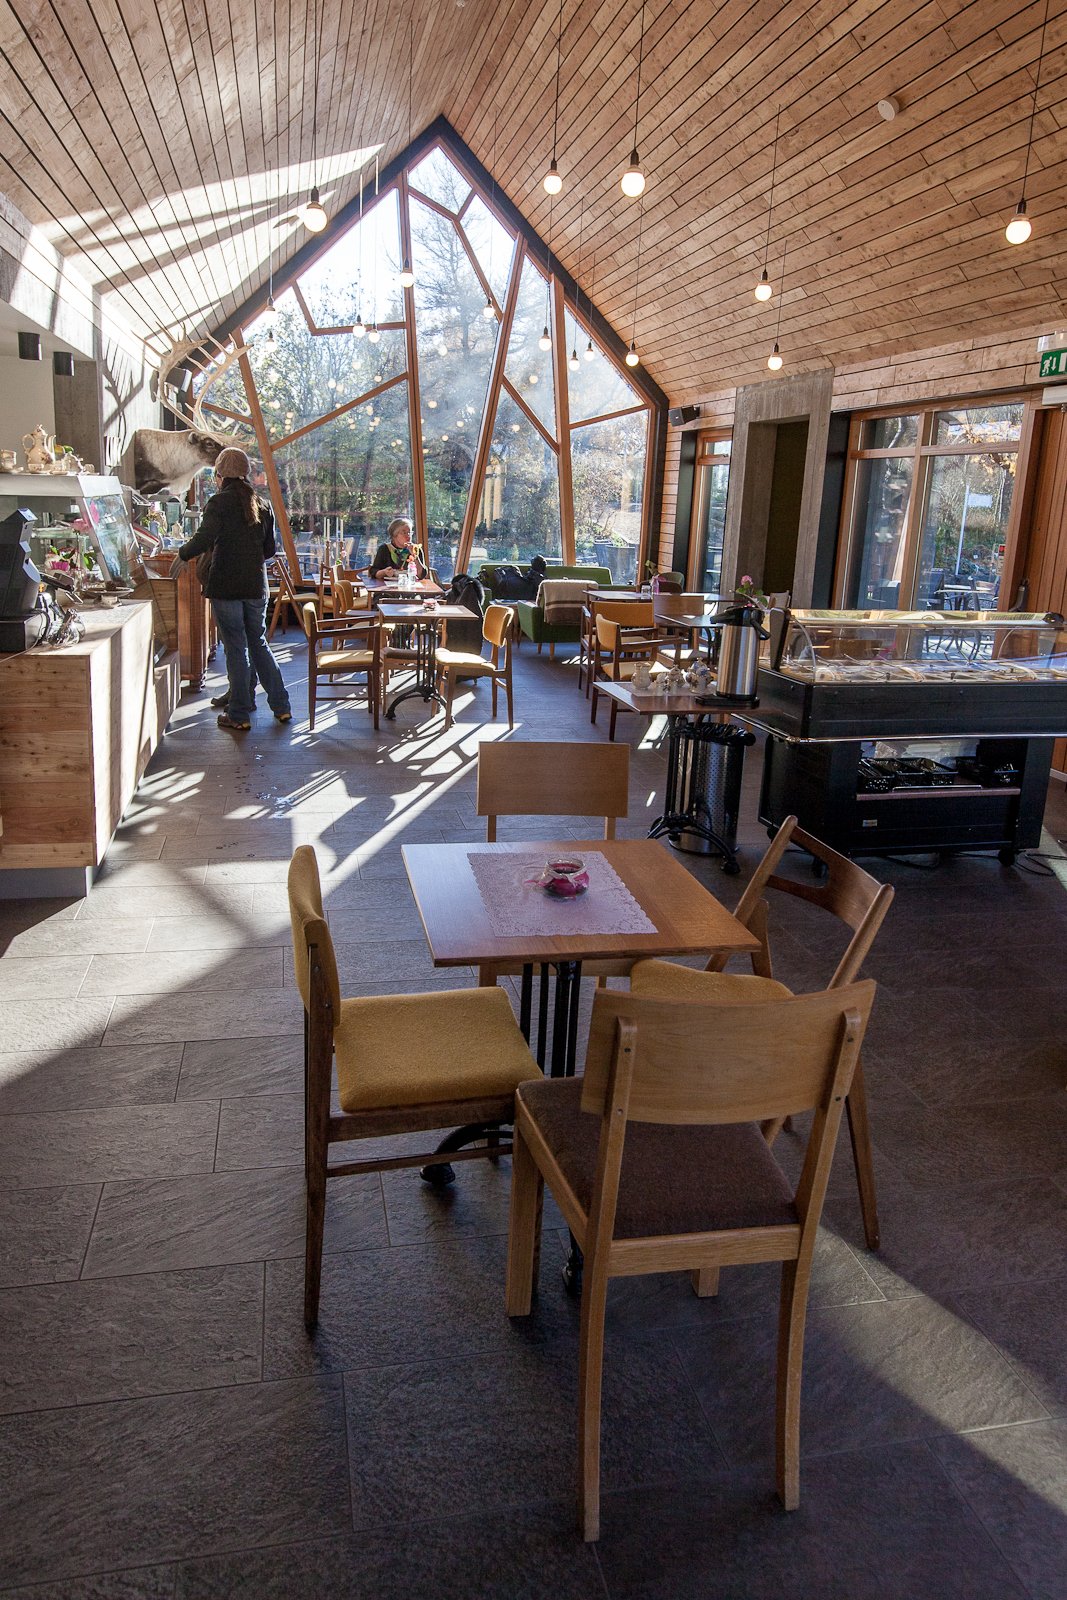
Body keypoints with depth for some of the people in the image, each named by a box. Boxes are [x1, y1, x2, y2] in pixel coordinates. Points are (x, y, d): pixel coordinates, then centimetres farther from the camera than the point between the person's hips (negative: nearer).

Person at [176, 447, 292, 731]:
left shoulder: (219, 503, -9)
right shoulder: (261, 505, 9)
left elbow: (204, 540, -21)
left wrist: (184, 553, -3)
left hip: (226, 586, -5)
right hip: (256, 585, 5)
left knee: (235, 648, 1)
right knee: (259, 644, 17)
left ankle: (239, 714, 8)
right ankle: (281, 706, 18)